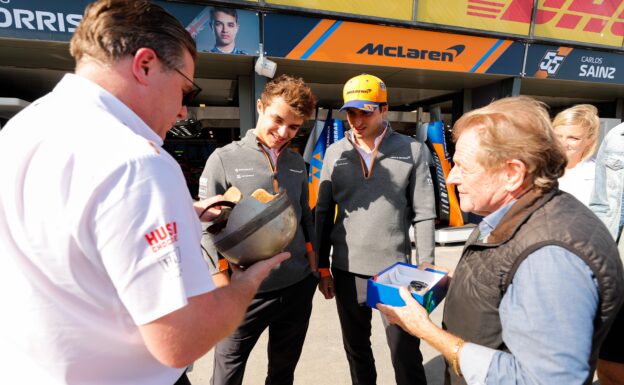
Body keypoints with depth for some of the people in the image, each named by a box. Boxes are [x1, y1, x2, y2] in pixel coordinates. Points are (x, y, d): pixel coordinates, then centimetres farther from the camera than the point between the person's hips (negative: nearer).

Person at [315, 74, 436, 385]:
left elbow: (424, 214, -2)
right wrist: (322, 268, 5)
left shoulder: (411, 150, -3)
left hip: (397, 269, -2)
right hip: (347, 270, 3)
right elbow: (324, 213, 5)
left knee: (406, 352, 8)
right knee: (356, 348, 19)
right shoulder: (335, 153, 2)